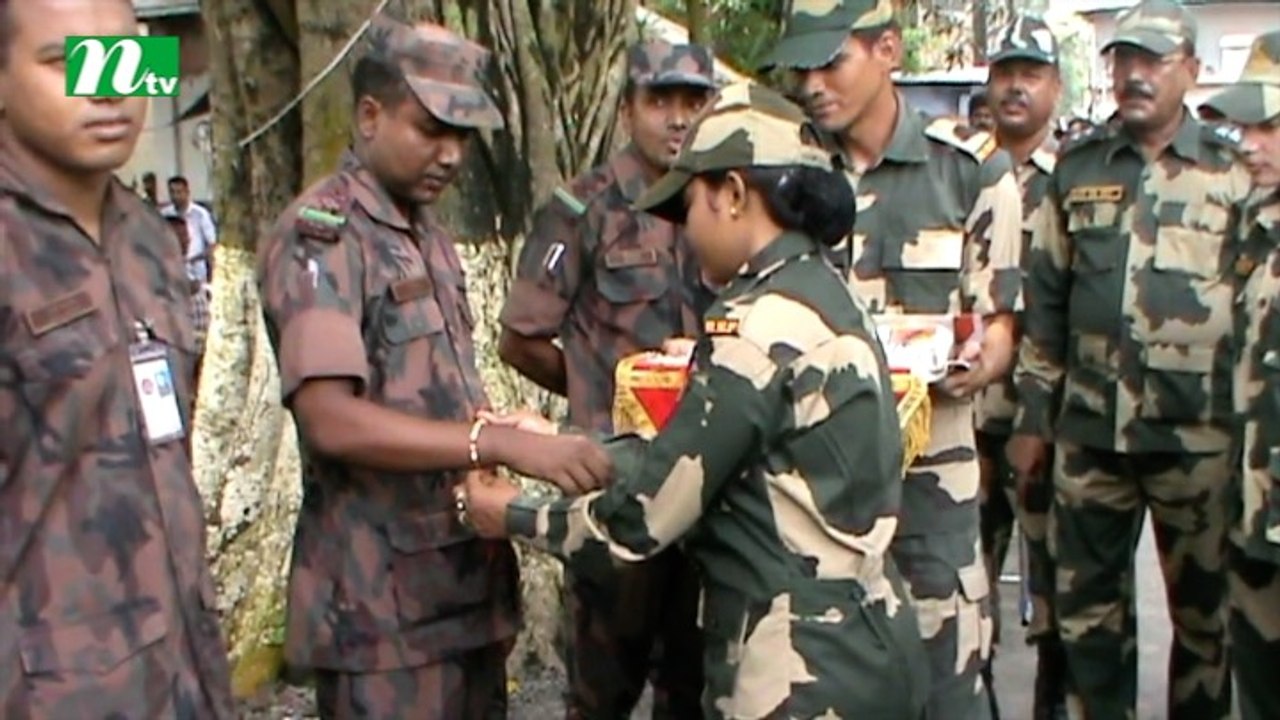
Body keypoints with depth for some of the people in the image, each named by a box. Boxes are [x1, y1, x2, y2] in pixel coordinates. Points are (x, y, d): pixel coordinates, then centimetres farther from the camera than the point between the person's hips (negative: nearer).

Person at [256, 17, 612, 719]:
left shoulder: (428, 236, 15)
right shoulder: (319, 234, -13)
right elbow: (331, 421, -24)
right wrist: (504, 443, -30)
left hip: (467, 577, 8)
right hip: (382, 599, -8)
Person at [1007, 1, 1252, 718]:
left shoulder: (1236, 170, 0)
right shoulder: (1077, 167, 8)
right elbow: (1045, 302, 9)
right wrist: (1033, 419, 7)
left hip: (1198, 435, -2)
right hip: (1089, 432, 3)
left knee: (1203, 609, 10)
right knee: (1089, 605, 12)